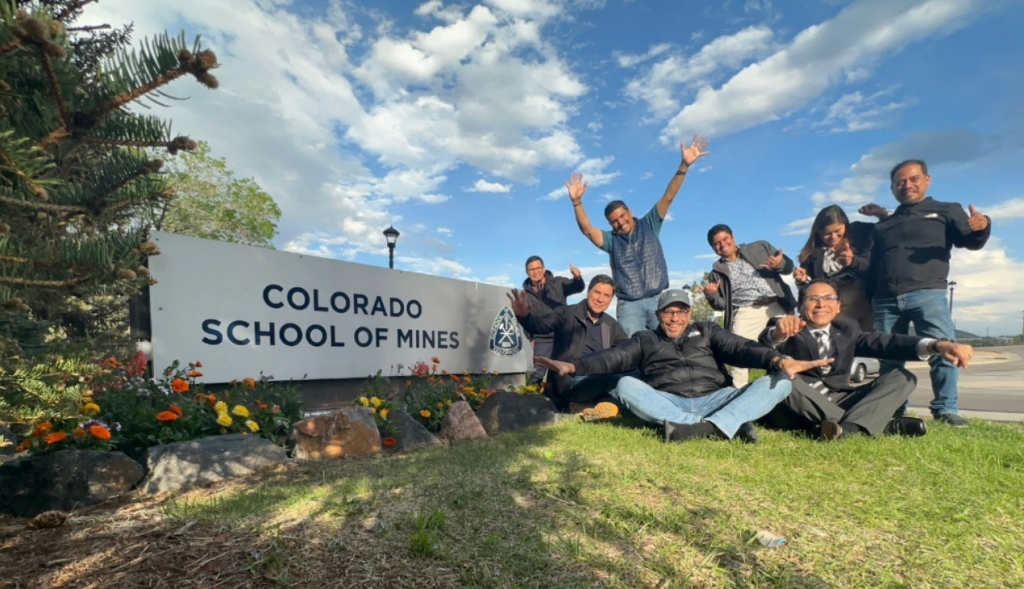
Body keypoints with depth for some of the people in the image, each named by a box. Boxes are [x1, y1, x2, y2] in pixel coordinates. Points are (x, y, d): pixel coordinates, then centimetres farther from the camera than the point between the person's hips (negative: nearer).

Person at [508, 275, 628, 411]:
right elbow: (539, 324, -18)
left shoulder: (612, 326, 17)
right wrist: (523, 315, -40)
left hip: (598, 381, 7)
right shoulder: (567, 314, -1)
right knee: (615, 379, -29)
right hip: (566, 383, -6)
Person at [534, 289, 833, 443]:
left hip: (714, 400, 1)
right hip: (667, 405, -1)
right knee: (626, 386, -29)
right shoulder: (644, 339, 16)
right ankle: (727, 425, -33)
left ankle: (709, 426, -37)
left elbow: (740, 347, 3)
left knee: (780, 381, -15)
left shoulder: (706, 331, 20)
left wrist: (777, 359, -19)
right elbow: (613, 357, 1)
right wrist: (573, 366, -17)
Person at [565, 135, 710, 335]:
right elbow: (587, 229, -6)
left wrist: (684, 165, -11)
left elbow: (667, 197, 0)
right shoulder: (611, 240, 10)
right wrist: (577, 202, -21)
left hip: (659, 299, 1)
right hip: (629, 305, 0)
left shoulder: (649, 225, 10)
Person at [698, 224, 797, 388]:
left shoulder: (760, 247, 13)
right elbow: (721, 304, 11)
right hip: (746, 313, 0)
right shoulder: (718, 270, 12)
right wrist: (711, 295, -11)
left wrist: (780, 264, -12)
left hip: (777, 306, 1)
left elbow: (789, 267, 12)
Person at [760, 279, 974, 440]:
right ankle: (883, 424, -25)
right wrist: (777, 333, -50)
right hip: (796, 413, -5)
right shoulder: (788, 329, -2)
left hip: (838, 403, 5)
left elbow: (886, 343, -2)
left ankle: (849, 426, -32)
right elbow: (765, 344, -25)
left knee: (902, 377, -5)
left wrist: (937, 345, -21)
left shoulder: (847, 329, 15)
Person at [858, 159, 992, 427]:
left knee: (944, 349, -14)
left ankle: (946, 409, -7)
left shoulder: (947, 211, 16)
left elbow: (970, 242, 6)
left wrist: (981, 228, -17)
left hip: (927, 294, -3)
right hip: (886, 299, 3)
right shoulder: (884, 223, 23)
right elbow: (872, 260, 22)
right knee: (888, 356, 4)